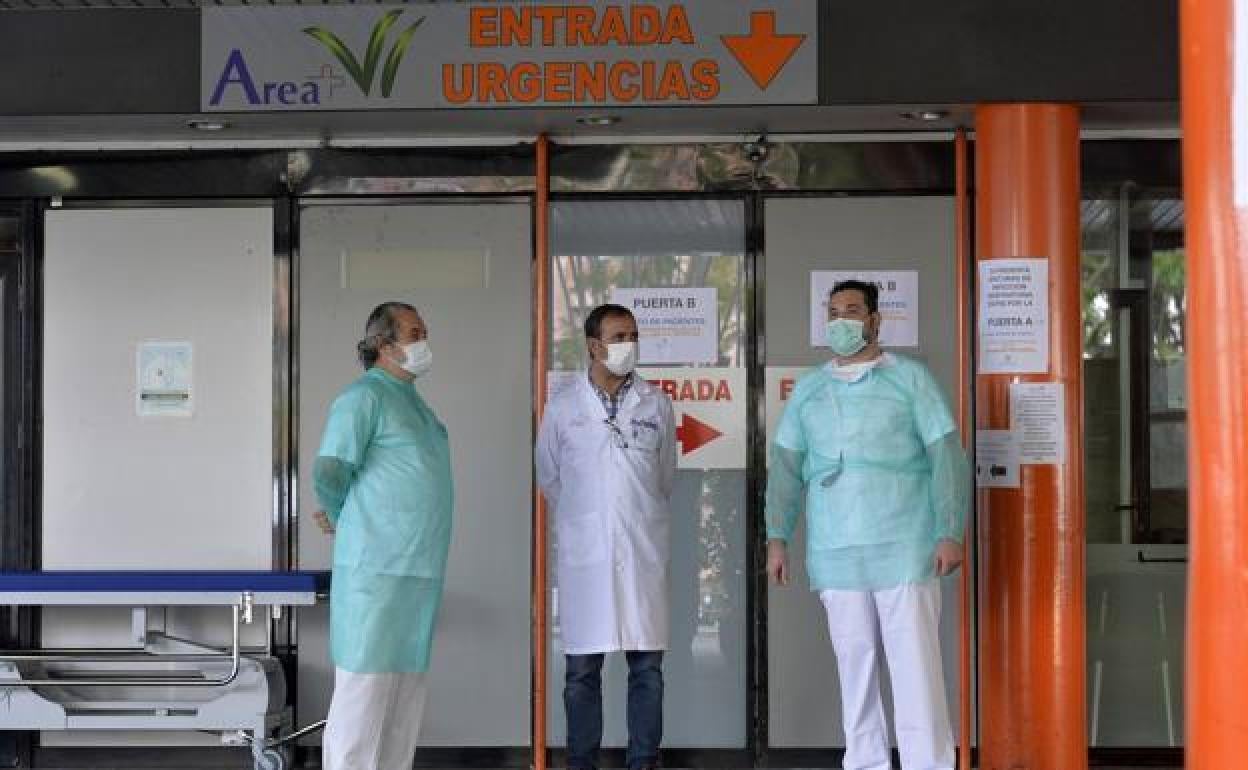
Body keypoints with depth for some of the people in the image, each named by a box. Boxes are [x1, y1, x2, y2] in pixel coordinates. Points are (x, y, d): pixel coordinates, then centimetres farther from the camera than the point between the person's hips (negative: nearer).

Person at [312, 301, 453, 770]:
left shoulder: (414, 402, 19)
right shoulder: (364, 396, -9)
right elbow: (329, 471, -15)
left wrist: (340, 517, 12)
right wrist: (345, 520, 2)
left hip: (420, 570, 8)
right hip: (377, 568, -8)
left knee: (407, 691, 10)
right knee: (364, 687, -6)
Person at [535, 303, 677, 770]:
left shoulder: (656, 405, 4)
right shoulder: (563, 408, 1)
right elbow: (548, 478, 14)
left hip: (643, 552, 1)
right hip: (585, 555, -1)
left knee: (647, 666, 3)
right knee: (583, 670, 3)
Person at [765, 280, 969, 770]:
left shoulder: (911, 379, 3)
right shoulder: (808, 390, 13)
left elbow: (947, 458, 0)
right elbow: (786, 468, 12)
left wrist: (950, 533, -8)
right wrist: (777, 538, 2)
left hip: (905, 551, -3)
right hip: (835, 557, 3)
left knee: (916, 668, -5)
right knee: (855, 668, 7)